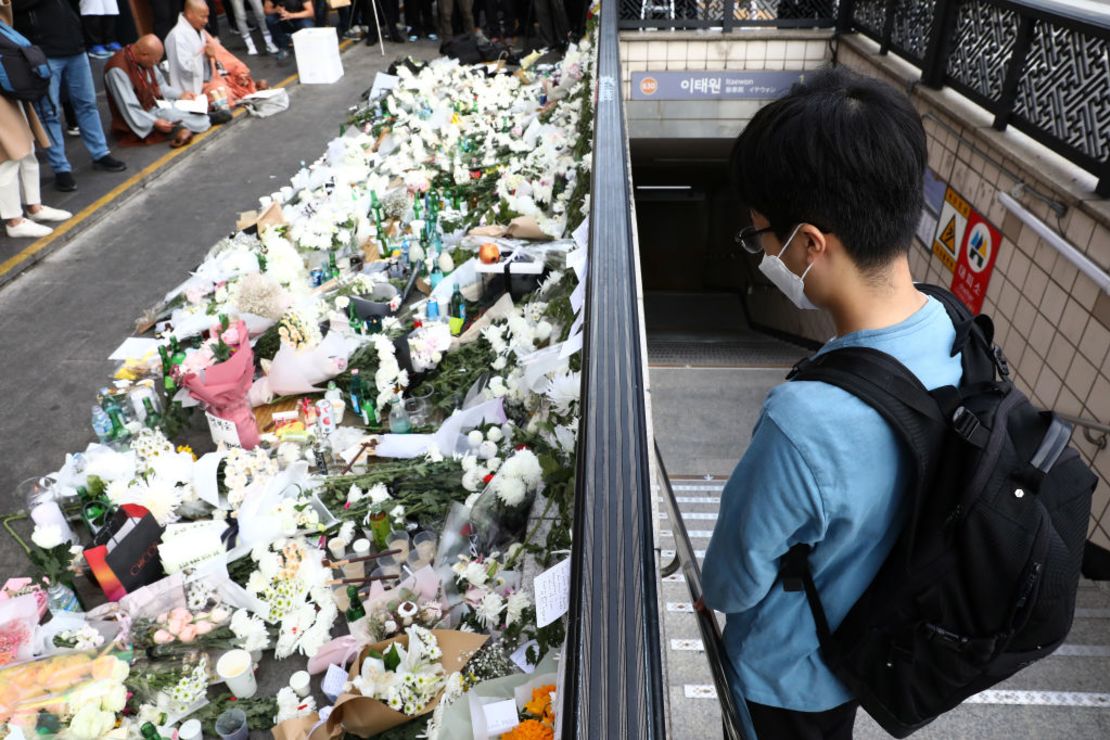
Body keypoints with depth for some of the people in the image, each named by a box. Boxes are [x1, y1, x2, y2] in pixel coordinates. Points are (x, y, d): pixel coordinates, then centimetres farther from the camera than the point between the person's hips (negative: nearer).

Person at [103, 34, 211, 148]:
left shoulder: (145, 59, -2)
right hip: (140, 117, -9)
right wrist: (154, 122, -33)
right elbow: (128, 108, -28)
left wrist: (180, 94, 1)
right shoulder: (118, 69, -28)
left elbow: (159, 86, 14)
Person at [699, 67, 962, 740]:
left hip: (790, 676, -5)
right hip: (874, 642, 6)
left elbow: (736, 580, -25)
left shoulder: (805, 423, -45)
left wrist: (712, 591, -1)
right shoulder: (950, 330, -19)